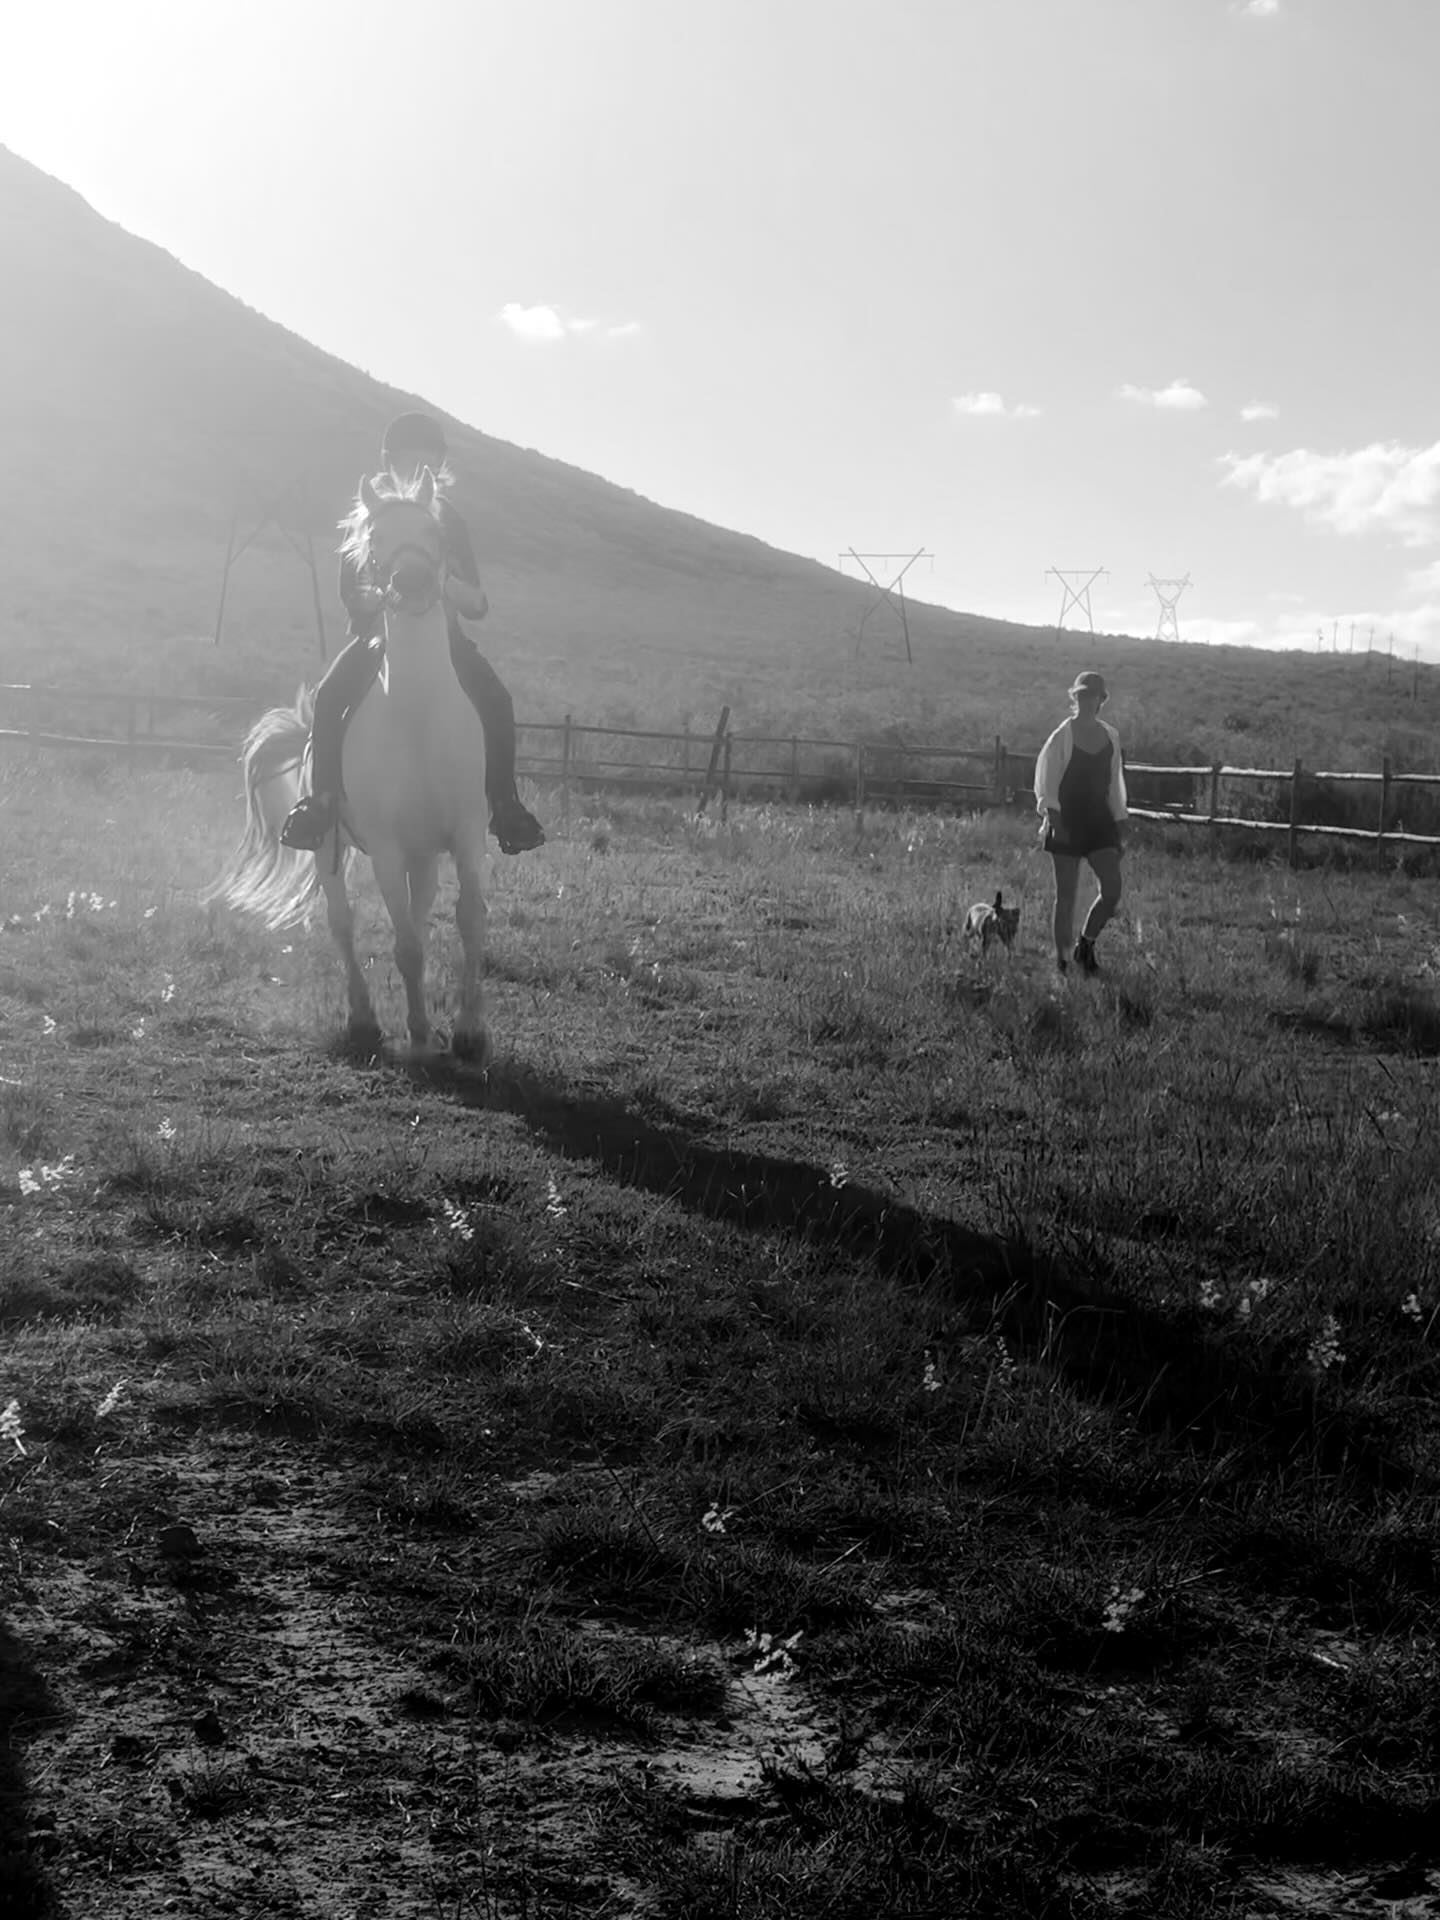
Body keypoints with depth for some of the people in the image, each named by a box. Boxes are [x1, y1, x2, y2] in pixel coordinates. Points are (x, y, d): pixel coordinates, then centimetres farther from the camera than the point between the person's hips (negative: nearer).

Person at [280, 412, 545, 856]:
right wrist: (380, 595, -23)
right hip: (377, 634, -1)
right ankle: (322, 799, -22)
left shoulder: (448, 521, 8)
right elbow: (350, 596, -1)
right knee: (330, 695, -30)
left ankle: (504, 805, -21)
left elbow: (477, 606, 5)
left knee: (495, 699, -26)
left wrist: (450, 581, -17)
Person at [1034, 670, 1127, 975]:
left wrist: (1117, 819, 14)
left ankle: (1086, 946, 15)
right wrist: (1053, 816, -18)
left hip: (1100, 820, 4)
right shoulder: (1062, 737, -7)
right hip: (1067, 822, -4)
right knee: (1066, 896, 0)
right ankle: (1062, 960, 9)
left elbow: (1114, 781, 16)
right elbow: (1046, 782, -8)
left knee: (1112, 890, -6)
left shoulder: (1110, 736, 8)